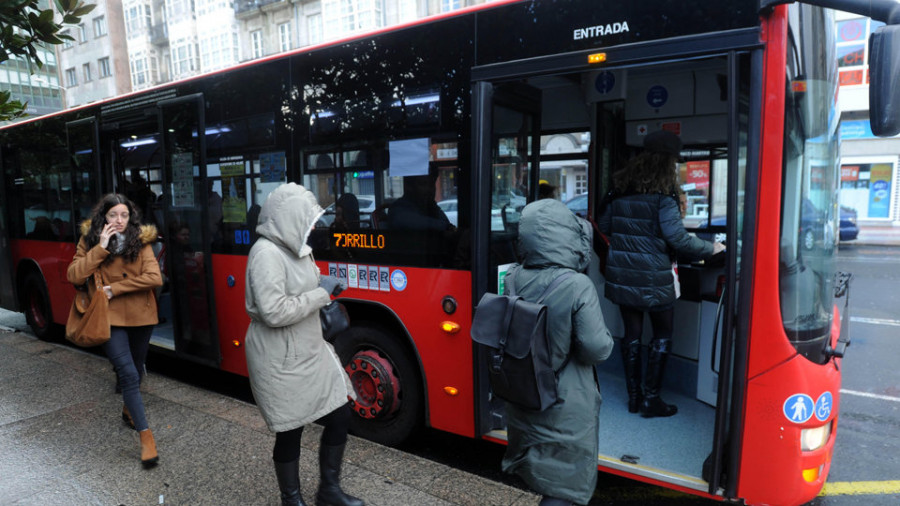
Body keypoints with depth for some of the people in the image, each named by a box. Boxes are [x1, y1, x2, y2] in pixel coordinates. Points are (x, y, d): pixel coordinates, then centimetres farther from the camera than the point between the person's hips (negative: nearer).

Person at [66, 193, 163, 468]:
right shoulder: (89, 242, 1)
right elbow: (74, 276, -13)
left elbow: (154, 278, -14)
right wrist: (101, 248, -17)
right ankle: (145, 435, -8)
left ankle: (129, 409, 47)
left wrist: (116, 288, -14)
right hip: (110, 317, -2)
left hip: (140, 315, 2)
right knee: (128, 373, -12)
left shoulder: (140, 241, -2)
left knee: (135, 369, 19)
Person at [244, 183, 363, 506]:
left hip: (311, 352, 9)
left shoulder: (293, 247, 9)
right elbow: (274, 312, -27)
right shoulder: (266, 254, -20)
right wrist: (321, 292, -19)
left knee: (339, 415, 12)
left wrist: (325, 287, 4)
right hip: (281, 362, -9)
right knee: (290, 433, 8)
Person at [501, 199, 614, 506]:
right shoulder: (578, 287, -24)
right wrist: (605, 336, -1)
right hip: (565, 405, -6)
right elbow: (597, 349, -20)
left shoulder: (512, 279, -8)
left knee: (539, 471, 28)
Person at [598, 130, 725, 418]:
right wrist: (712, 249, -3)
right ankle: (650, 399, 16)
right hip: (653, 278, -5)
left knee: (632, 333, 15)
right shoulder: (663, 193, -13)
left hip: (621, 275, 6)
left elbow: (604, 227, 11)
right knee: (662, 336, 11)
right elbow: (677, 238, -18)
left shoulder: (620, 187, 6)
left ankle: (634, 396, 24)